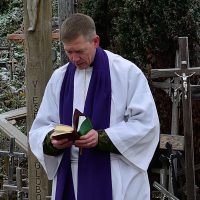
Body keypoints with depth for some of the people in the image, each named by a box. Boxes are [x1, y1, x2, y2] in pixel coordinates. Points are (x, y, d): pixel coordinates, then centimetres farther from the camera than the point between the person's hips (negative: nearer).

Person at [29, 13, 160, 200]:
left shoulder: (127, 72, -6)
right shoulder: (59, 78, 9)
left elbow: (146, 123, -9)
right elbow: (39, 130, 10)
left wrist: (101, 138, -20)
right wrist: (52, 140, -14)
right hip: (70, 179, 4)